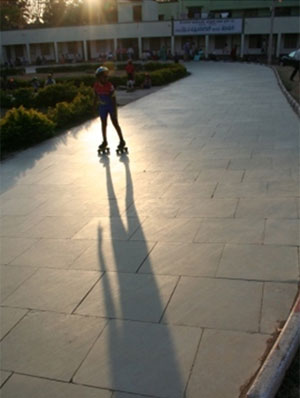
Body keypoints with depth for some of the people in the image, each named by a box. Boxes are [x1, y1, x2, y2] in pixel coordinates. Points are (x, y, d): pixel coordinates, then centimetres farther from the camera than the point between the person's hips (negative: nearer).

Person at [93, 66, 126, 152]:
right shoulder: (96, 85, -7)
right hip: (102, 106, 4)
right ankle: (104, 142, 24)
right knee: (103, 124, 10)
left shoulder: (109, 85, -20)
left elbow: (113, 99, -19)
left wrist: (114, 111, -22)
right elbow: (96, 97, 6)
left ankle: (122, 141, 9)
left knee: (115, 123, -3)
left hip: (111, 105, -4)